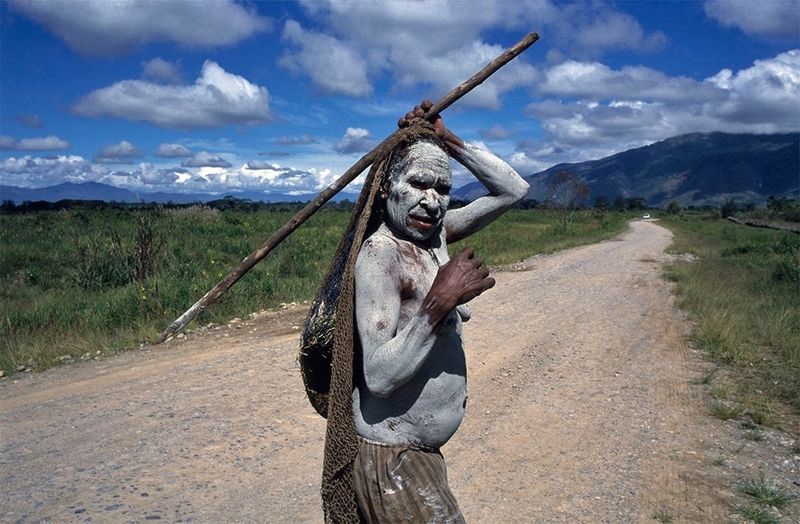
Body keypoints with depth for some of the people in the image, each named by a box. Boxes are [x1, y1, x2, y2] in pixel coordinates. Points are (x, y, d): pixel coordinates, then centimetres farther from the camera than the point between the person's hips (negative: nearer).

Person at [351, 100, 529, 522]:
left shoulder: (435, 234, 3)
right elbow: (379, 376, -28)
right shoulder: (380, 253, -21)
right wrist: (440, 300, -30)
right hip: (392, 458, -8)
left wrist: (447, 140, 2)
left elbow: (513, 189, 10)